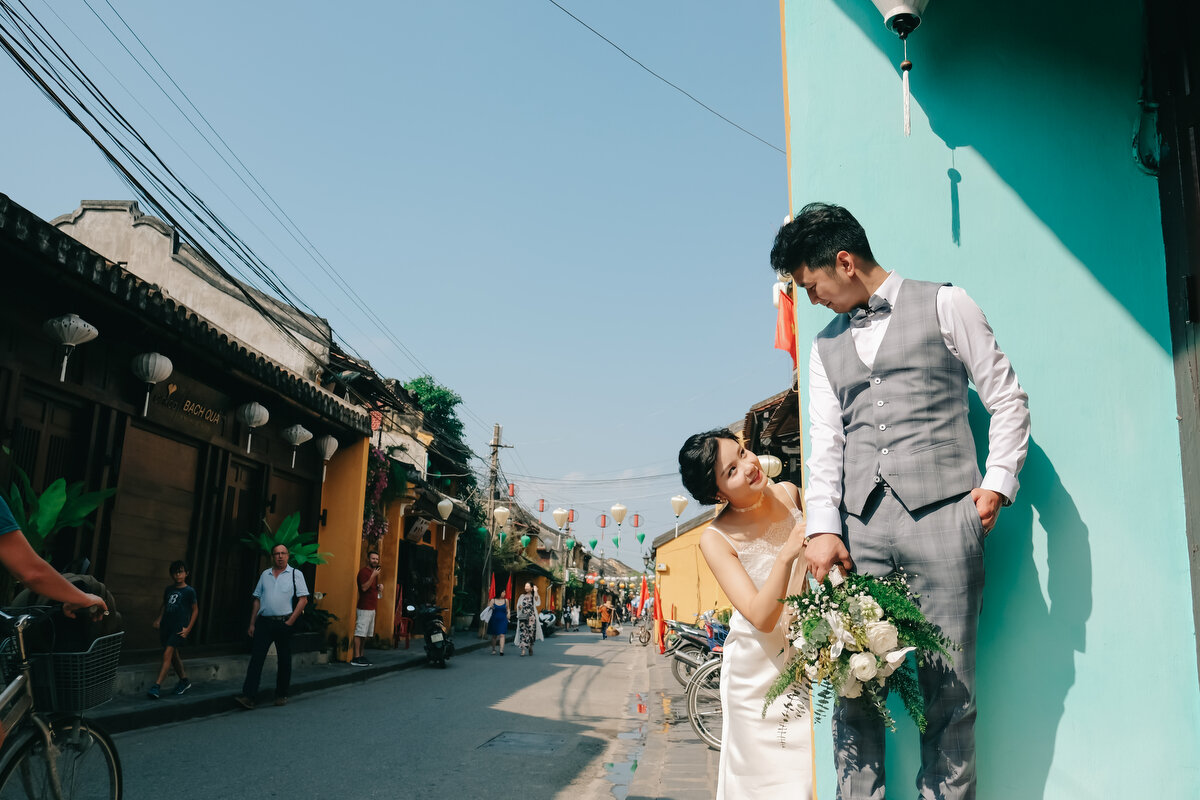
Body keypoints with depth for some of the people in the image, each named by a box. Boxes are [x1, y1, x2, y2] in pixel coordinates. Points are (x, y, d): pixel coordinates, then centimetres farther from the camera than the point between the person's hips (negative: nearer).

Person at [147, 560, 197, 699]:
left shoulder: (189, 591, -5)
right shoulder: (169, 589, 10)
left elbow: (195, 610, -1)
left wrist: (188, 628, -7)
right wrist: (158, 619, 8)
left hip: (179, 628, -6)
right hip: (166, 625, 6)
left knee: (167, 654, -15)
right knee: (174, 656, 14)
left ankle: (156, 686, -18)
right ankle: (184, 681, 30)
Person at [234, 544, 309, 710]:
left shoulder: (295, 574, 2)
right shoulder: (265, 574, 13)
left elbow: (303, 599, -4)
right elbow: (257, 600, 14)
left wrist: (291, 621, -10)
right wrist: (252, 624, 8)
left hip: (284, 623, -2)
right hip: (263, 622, 2)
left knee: (284, 660, 6)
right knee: (256, 659, -5)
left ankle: (281, 695, 18)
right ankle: (248, 696, -8)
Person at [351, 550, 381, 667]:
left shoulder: (375, 572, 20)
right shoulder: (364, 571, -8)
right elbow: (364, 587, -19)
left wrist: (380, 587, 10)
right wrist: (373, 576, -22)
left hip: (372, 608, 9)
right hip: (364, 608, -9)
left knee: (366, 635, 10)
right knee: (360, 633, -9)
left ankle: (361, 656, 15)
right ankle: (356, 658, -9)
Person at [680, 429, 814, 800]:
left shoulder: (787, 493, -9)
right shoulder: (715, 539, -19)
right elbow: (762, 617, -28)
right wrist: (786, 557, -41)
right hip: (759, 667, -3)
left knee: (817, 765, 12)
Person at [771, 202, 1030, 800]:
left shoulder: (944, 306, 10)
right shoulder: (825, 348, 21)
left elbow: (1007, 399, 8)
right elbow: (825, 445, 12)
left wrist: (998, 481, -4)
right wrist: (823, 528, -1)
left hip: (942, 515, -3)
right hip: (859, 527, 4)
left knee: (948, 687, -2)